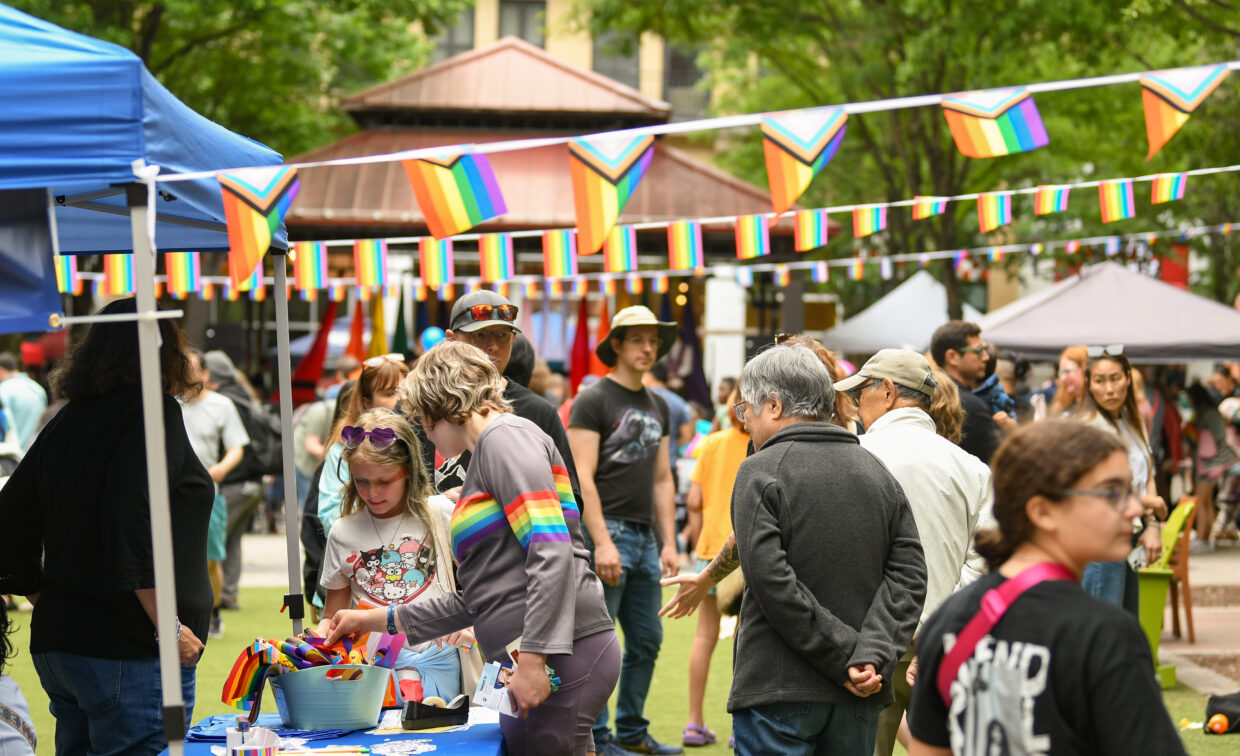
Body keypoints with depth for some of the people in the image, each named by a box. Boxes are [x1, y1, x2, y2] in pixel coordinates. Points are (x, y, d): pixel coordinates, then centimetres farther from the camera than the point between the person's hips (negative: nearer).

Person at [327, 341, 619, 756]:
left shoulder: (506, 437, -3)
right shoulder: (487, 454, 27)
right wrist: (379, 620, 33)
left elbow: (552, 553, -17)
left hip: (563, 657, -9)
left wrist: (533, 658, -22)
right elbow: (478, 598, 31)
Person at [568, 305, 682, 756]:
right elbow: (582, 478, -13)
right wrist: (602, 542, -19)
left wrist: (669, 543, 12)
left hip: (644, 537, 8)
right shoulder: (593, 401, -7)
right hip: (607, 530, -7)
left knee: (646, 642, 10)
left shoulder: (658, 406, 16)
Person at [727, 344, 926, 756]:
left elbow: (772, 583, -16)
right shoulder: (877, 471, 11)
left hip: (778, 694, -5)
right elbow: (908, 575, 2)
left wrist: (846, 658, -13)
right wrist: (873, 655, -9)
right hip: (858, 703, 6)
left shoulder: (760, 472, -6)